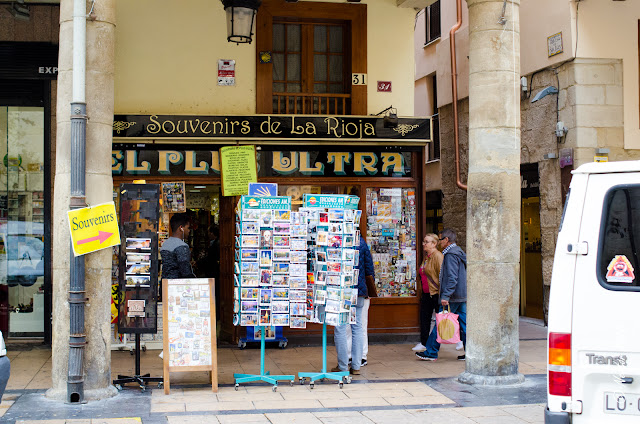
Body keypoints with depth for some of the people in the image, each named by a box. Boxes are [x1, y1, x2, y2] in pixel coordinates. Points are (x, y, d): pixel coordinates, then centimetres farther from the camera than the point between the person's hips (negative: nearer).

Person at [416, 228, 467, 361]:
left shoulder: (451, 255, -14)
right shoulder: (459, 253, 16)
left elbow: (452, 278, -22)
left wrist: (445, 296, -24)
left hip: (452, 297, -10)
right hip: (462, 296, 10)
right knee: (463, 324, 10)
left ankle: (431, 353, 3)